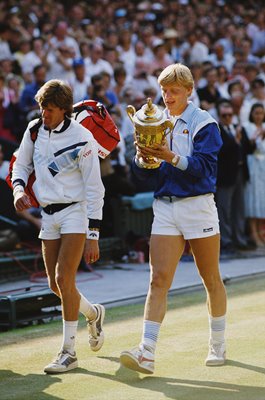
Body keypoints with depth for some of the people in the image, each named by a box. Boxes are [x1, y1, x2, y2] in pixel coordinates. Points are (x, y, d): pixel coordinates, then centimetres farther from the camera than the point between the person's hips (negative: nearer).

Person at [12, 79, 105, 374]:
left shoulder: (81, 137, -14)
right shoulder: (34, 130, 1)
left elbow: (94, 189, -12)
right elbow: (21, 164, 19)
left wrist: (93, 236, -15)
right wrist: (18, 189, -4)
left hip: (76, 211, -6)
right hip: (49, 214, 6)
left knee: (64, 279, -15)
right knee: (56, 285, 8)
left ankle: (68, 351, -7)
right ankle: (93, 313, 39)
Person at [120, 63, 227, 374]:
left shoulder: (204, 123, -4)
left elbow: (204, 166, -16)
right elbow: (144, 174, 8)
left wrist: (172, 158, -30)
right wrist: (142, 157, -13)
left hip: (197, 205, -3)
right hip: (164, 206, 4)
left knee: (211, 279, 8)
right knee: (158, 279, -8)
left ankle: (217, 346, 24)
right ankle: (146, 354, -16)